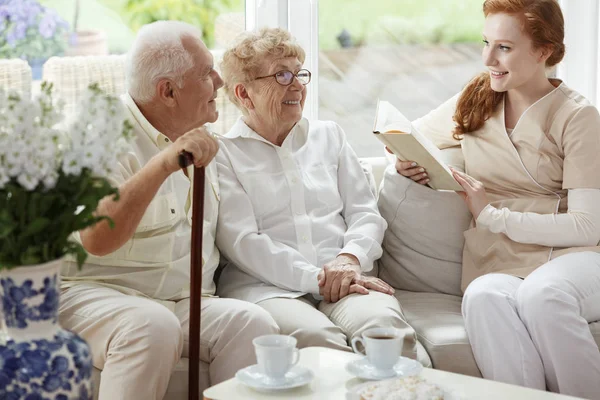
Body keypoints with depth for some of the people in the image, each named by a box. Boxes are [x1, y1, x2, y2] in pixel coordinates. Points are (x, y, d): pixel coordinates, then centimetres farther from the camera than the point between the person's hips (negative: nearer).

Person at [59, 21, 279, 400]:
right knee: (153, 325, -37)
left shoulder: (199, 138, 16)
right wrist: (163, 164, -34)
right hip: (98, 294, -5)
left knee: (253, 322, -24)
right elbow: (96, 239, -27)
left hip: (190, 303, 6)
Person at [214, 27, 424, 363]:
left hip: (344, 280, 4)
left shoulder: (330, 136, 22)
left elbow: (366, 213, 16)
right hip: (267, 286, -3)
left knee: (384, 323, -31)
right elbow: (241, 242, -5)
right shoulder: (223, 155, 7)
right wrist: (317, 279, -14)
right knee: (316, 336, -36)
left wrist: (349, 258, -7)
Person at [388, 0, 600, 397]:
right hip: (498, 265, 3)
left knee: (541, 293, -39)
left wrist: (493, 215, -12)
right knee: (484, 296, -35)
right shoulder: (474, 101, 13)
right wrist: (405, 159, 4)